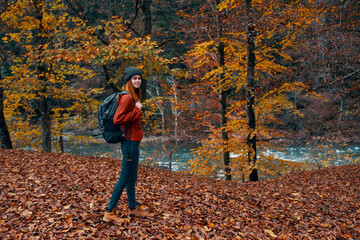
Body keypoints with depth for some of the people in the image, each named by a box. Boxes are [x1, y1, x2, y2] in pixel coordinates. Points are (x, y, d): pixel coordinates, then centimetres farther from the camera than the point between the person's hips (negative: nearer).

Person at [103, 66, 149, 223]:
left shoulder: (134, 96, 13)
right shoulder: (127, 97, -17)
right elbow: (117, 119, -23)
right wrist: (137, 111, -18)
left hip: (133, 142, 10)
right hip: (130, 141, -10)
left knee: (132, 178, 20)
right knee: (125, 178, -1)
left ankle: (133, 208, 35)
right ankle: (110, 212, 10)